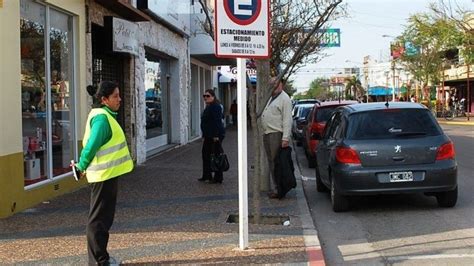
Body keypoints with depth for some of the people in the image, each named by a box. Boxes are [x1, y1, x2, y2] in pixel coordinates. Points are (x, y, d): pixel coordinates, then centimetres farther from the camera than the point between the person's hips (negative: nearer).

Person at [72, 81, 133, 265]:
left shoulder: (106, 116, 13)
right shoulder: (102, 118, -19)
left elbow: (89, 144, 18)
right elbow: (91, 146, -23)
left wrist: (82, 165, 14)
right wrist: (82, 167, -11)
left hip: (108, 174, 10)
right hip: (104, 174, -10)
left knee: (104, 217, 17)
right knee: (99, 219, -2)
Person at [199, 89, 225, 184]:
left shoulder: (215, 107, -16)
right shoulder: (208, 107, 17)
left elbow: (217, 122, -22)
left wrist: (216, 135, -26)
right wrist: (204, 136, 21)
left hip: (215, 136, -11)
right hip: (208, 136, 11)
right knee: (205, 154, 15)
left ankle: (218, 178, 2)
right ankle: (206, 175, 24)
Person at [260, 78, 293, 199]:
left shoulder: (284, 99, -7)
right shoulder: (271, 98, 21)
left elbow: (287, 120, -14)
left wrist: (285, 138, -21)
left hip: (276, 134, -9)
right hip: (267, 134, 9)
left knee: (276, 163, -8)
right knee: (271, 162, 11)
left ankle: (276, 190, -6)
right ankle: (274, 188, 16)